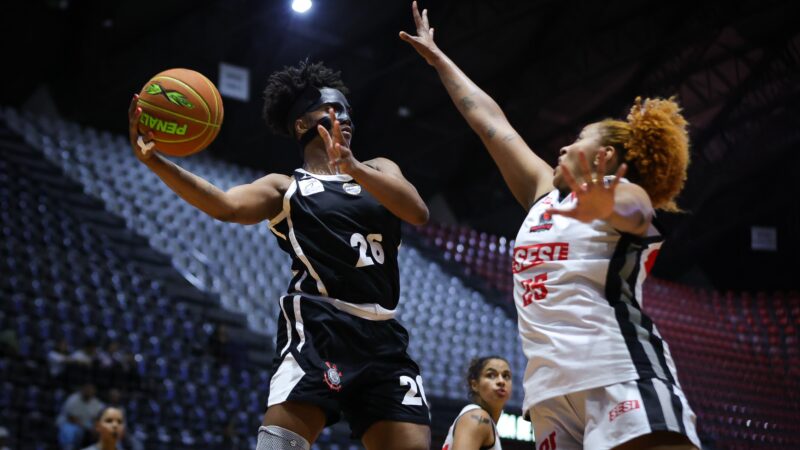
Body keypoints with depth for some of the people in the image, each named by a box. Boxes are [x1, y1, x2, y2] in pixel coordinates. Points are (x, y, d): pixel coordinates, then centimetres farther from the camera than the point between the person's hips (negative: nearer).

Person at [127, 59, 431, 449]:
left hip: (381, 335, 4)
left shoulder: (378, 170, 21)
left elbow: (419, 212, -1)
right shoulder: (284, 188, 13)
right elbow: (226, 206, -8)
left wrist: (354, 168, -17)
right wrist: (156, 162, -23)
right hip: (318, 328, -4)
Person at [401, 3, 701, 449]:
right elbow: (489, 120, 32)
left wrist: (604, 208, -42)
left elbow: (629, 210, -18)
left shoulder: (626, 193, 8)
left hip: (621, 374, -6)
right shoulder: (546, 193, 27)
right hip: (551, 387, 6)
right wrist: (437, 57, 39)